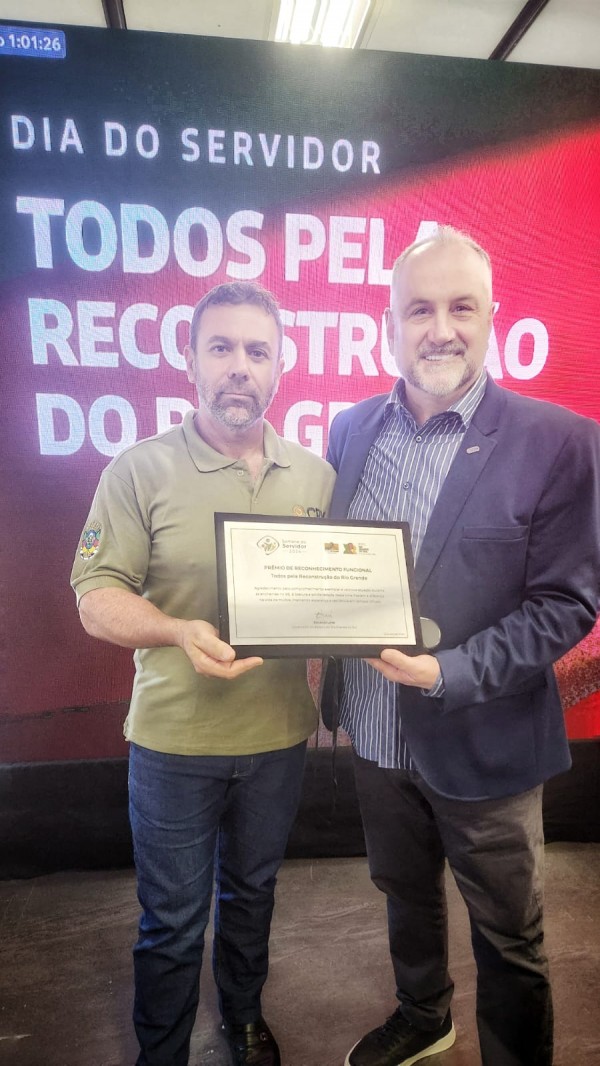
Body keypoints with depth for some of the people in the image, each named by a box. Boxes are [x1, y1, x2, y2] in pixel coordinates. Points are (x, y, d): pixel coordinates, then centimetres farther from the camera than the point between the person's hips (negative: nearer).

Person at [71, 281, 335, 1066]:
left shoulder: (316, 476, 1)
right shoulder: (140, 470, -10)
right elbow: (97, 597, -12)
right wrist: (179, 631, -29)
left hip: (279, 733, 4)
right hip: (175, 739, -3)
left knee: (251, 892, 26)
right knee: (172, 920, 15)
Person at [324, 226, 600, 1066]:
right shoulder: (351, 430, 0)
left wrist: (451, 672, -25)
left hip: (483, 746, -4)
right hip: (375, 730, 5)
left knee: (508, 938, 18)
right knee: (406, 893, 29)